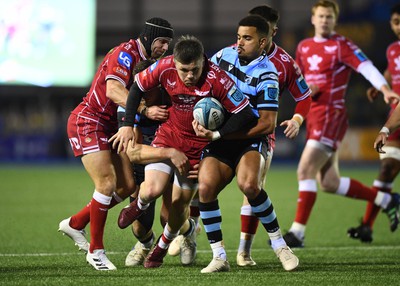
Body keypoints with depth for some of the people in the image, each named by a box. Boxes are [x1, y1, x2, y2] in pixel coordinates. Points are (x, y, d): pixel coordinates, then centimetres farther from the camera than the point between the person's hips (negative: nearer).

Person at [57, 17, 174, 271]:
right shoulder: (125, 54, -18)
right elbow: (113, 90, -32)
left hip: (110, 125, 9)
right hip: (88, 121, -9)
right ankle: (96, 251, -4)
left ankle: (75, 224, 19)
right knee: (107, 183, -15)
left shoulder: (145, 60, 10)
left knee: (127, 186, 3)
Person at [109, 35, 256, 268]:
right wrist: (128, 125, -4)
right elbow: (138, 87, -2)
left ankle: (163, 245, 35)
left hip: (198, 143, -1)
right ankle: (140, 205, 23)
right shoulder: (164, 68, -21)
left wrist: (217, 134, -29)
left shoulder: (217, 79, -29)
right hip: (169, 134, 1)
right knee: (152, 190, -18)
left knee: (180, 203, 4)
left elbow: (245, 113, -23)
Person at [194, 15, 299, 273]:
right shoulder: (225, 55, 4)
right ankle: (219, 256, -13)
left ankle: (279, 244, -13)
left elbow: (267, 124, -18)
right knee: (206, 186, -23)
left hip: (250, 142, -4)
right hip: (218, 144, 4)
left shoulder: (266, 75, -12)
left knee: (249, 184, -33)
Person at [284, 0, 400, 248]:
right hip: (313, 117, 8)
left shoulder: (341, 45, -6)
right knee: (329, 183, 10)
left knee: (305, 170, -16)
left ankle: (297, 232, -13)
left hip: (331, 115, -8)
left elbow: (366, 67, -20)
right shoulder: (304, 47, 14)